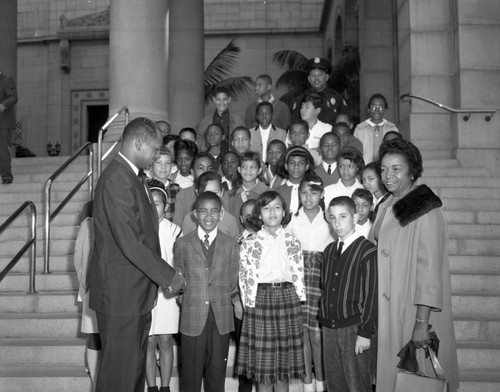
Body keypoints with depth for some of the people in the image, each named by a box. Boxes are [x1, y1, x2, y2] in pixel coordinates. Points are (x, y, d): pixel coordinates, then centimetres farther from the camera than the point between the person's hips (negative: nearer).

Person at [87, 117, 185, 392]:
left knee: (135, 366, 18)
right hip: (120, 295, -10)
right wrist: (168, 276, -16)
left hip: (137, 292, 10)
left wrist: (164, 275, 11)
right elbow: (130, 242, -24)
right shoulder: (117, 179, -19)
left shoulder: (133, 177, 13)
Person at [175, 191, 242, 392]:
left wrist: (236, 300, 0)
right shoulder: (182, 244, 4)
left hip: (222, 318, 1)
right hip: (192, 317, -1)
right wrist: (182, 297, 0)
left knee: (217, 369, 9)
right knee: (191, 372, 5)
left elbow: (233, 280, 10)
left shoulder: (231, 244, 7)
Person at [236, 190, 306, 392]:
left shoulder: (293, 243, 5)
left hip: (287, 298, 1)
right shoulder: (249, 243, 0)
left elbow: (299, 276, 5)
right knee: (262, 363, 3)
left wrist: (297, 303, 1)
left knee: (285, 361, 7)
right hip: (260, 299, -1)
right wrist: (250, 305, -3)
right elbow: (245, 278, 1)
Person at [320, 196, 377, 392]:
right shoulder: (329, 250, 11)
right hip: (329, 328, 6)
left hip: (354, 328, -6)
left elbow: (371, 295, -12)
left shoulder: (367, 251, -9)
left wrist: (366, 333, -13)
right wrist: (323, 321, 11)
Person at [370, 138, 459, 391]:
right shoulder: (386, 208, 8)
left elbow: (430, 268, -20)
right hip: (387, 306, 7)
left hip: (413, 307, -7)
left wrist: (422, 322, -24)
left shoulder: (425, 211, -16)